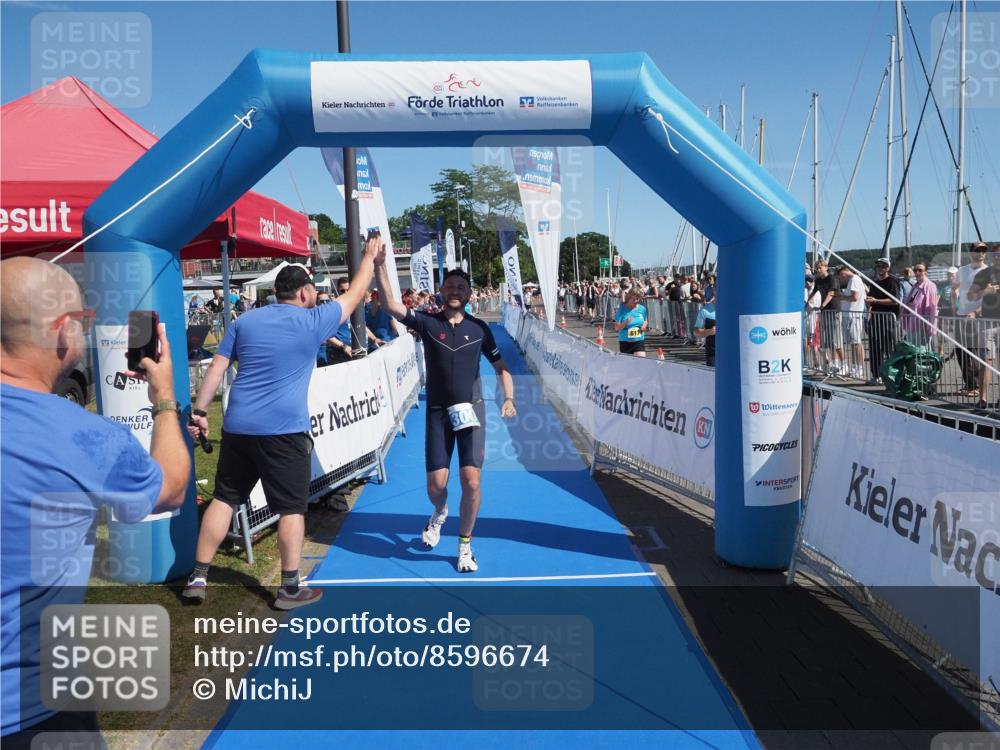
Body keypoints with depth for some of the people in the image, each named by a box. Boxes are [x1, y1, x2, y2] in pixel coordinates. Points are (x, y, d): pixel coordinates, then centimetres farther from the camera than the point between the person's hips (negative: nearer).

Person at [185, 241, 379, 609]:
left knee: (223, 499, 14)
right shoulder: (313, 321, -2)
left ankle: (198, 577, 20)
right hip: (284, 430, -5)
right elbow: (356, 294, 9)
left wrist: (200, 410, 12)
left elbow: (216, 368, 8)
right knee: (292, 508, 4)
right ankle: (290, 588, 10)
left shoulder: (245, 320, 9)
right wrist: (370, 255, 23)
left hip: (238, 427, 5)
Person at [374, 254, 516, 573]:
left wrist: (508, 399, -6)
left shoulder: (479, 328, 2)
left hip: (471, 409, 1)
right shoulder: (427, 322, -2)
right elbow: (390, 305, -17)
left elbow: (502, 367, 9)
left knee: (471, 482, -7)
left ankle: (465, 545, 16)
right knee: (435, 485, -1)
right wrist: (380, 266, -28)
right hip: (438, 412, 0)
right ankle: (440, 512, 39)